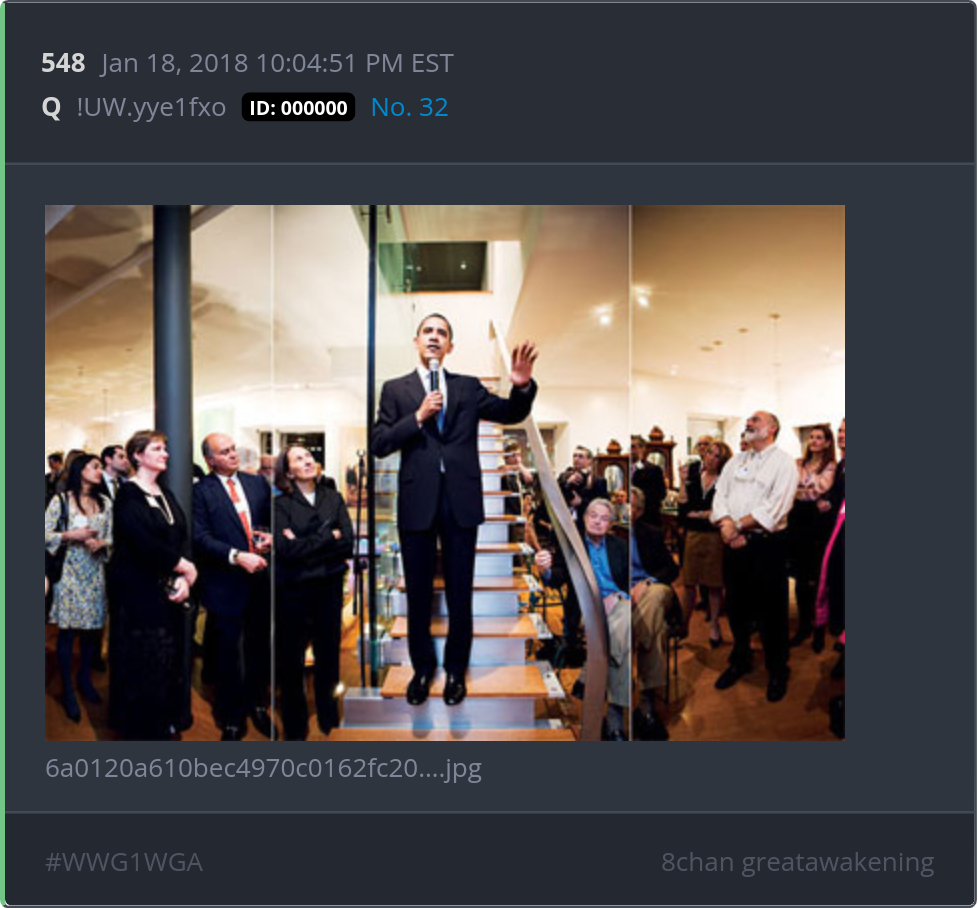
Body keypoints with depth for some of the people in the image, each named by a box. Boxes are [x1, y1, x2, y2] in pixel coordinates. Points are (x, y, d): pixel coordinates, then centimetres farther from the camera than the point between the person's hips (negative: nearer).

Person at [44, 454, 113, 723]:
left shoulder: (105, 503, 6)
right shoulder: (60, 500, -4)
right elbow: (45, 534, -6)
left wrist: (100, 543, -11)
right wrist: (71, 535, -17)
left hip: (95, 572, 3)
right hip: (69, 571, -3)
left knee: (92, 628, 9)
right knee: (67, 630, 2)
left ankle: (85, 679, 28)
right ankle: (67, 690, 15)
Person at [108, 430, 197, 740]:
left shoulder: (166, 495, 11)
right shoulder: (128, 495, -10)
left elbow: (183, 537, 4)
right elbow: (144, 543, -22)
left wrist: (183, 578, -11)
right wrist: (184, 566, -12)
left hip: (169, 589, 6)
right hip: (138, 590, -6)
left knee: (168, 656, 12)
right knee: (143, 659, 4)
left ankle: (165, 719, 28)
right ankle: (142, 726, 22)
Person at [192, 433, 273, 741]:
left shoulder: (258, 482, 8)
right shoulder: (200, 491, -6)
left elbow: (274, 518, 15)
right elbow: (201, 538, -13)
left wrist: (270, 537, -6)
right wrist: (237, 556, -22)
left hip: (261, 578, 4)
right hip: (226, 584, -4)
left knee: (260, 649, 17)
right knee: (228, 655, 9)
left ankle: (257, 705, 37)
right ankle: (231, 719, 27)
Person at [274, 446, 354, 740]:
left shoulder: (334, 498, 3)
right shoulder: (281, 504, -4)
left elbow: (348, 544, -6)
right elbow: (286, 550, -16)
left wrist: (304, 545, -12)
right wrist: (329, 536, -11)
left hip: (329, 586, 2)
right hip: (293, 590, -2)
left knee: (329, 655, 12)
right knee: (291, 660, 11)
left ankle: (329, 722, 33)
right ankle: (295, 729, 30)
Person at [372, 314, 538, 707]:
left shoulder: (468, 387, 9)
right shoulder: (395, 389, 6)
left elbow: (512, 414, 1)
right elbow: (379, 445, -2)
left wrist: (523, 386, -19)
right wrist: (419, 417, -14)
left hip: (460, 500, 1)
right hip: (417, 501, 0)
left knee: (460, 592, 11)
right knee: (419, 591, 13)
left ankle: (456, 669, 31)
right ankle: (422, 666, 34)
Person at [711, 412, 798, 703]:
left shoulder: (784, 462, -4)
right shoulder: (736, 461, 15)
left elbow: (776, 506, -16)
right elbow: (720, 495, 5)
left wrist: (737, 525, -17)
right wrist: (727, 526, -13)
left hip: (767, 545, -5)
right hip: (734, 544, 5)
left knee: (771, 611, 4)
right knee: (737, 606, 15)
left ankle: (778, 671, 24)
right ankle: (740, 661, 33)